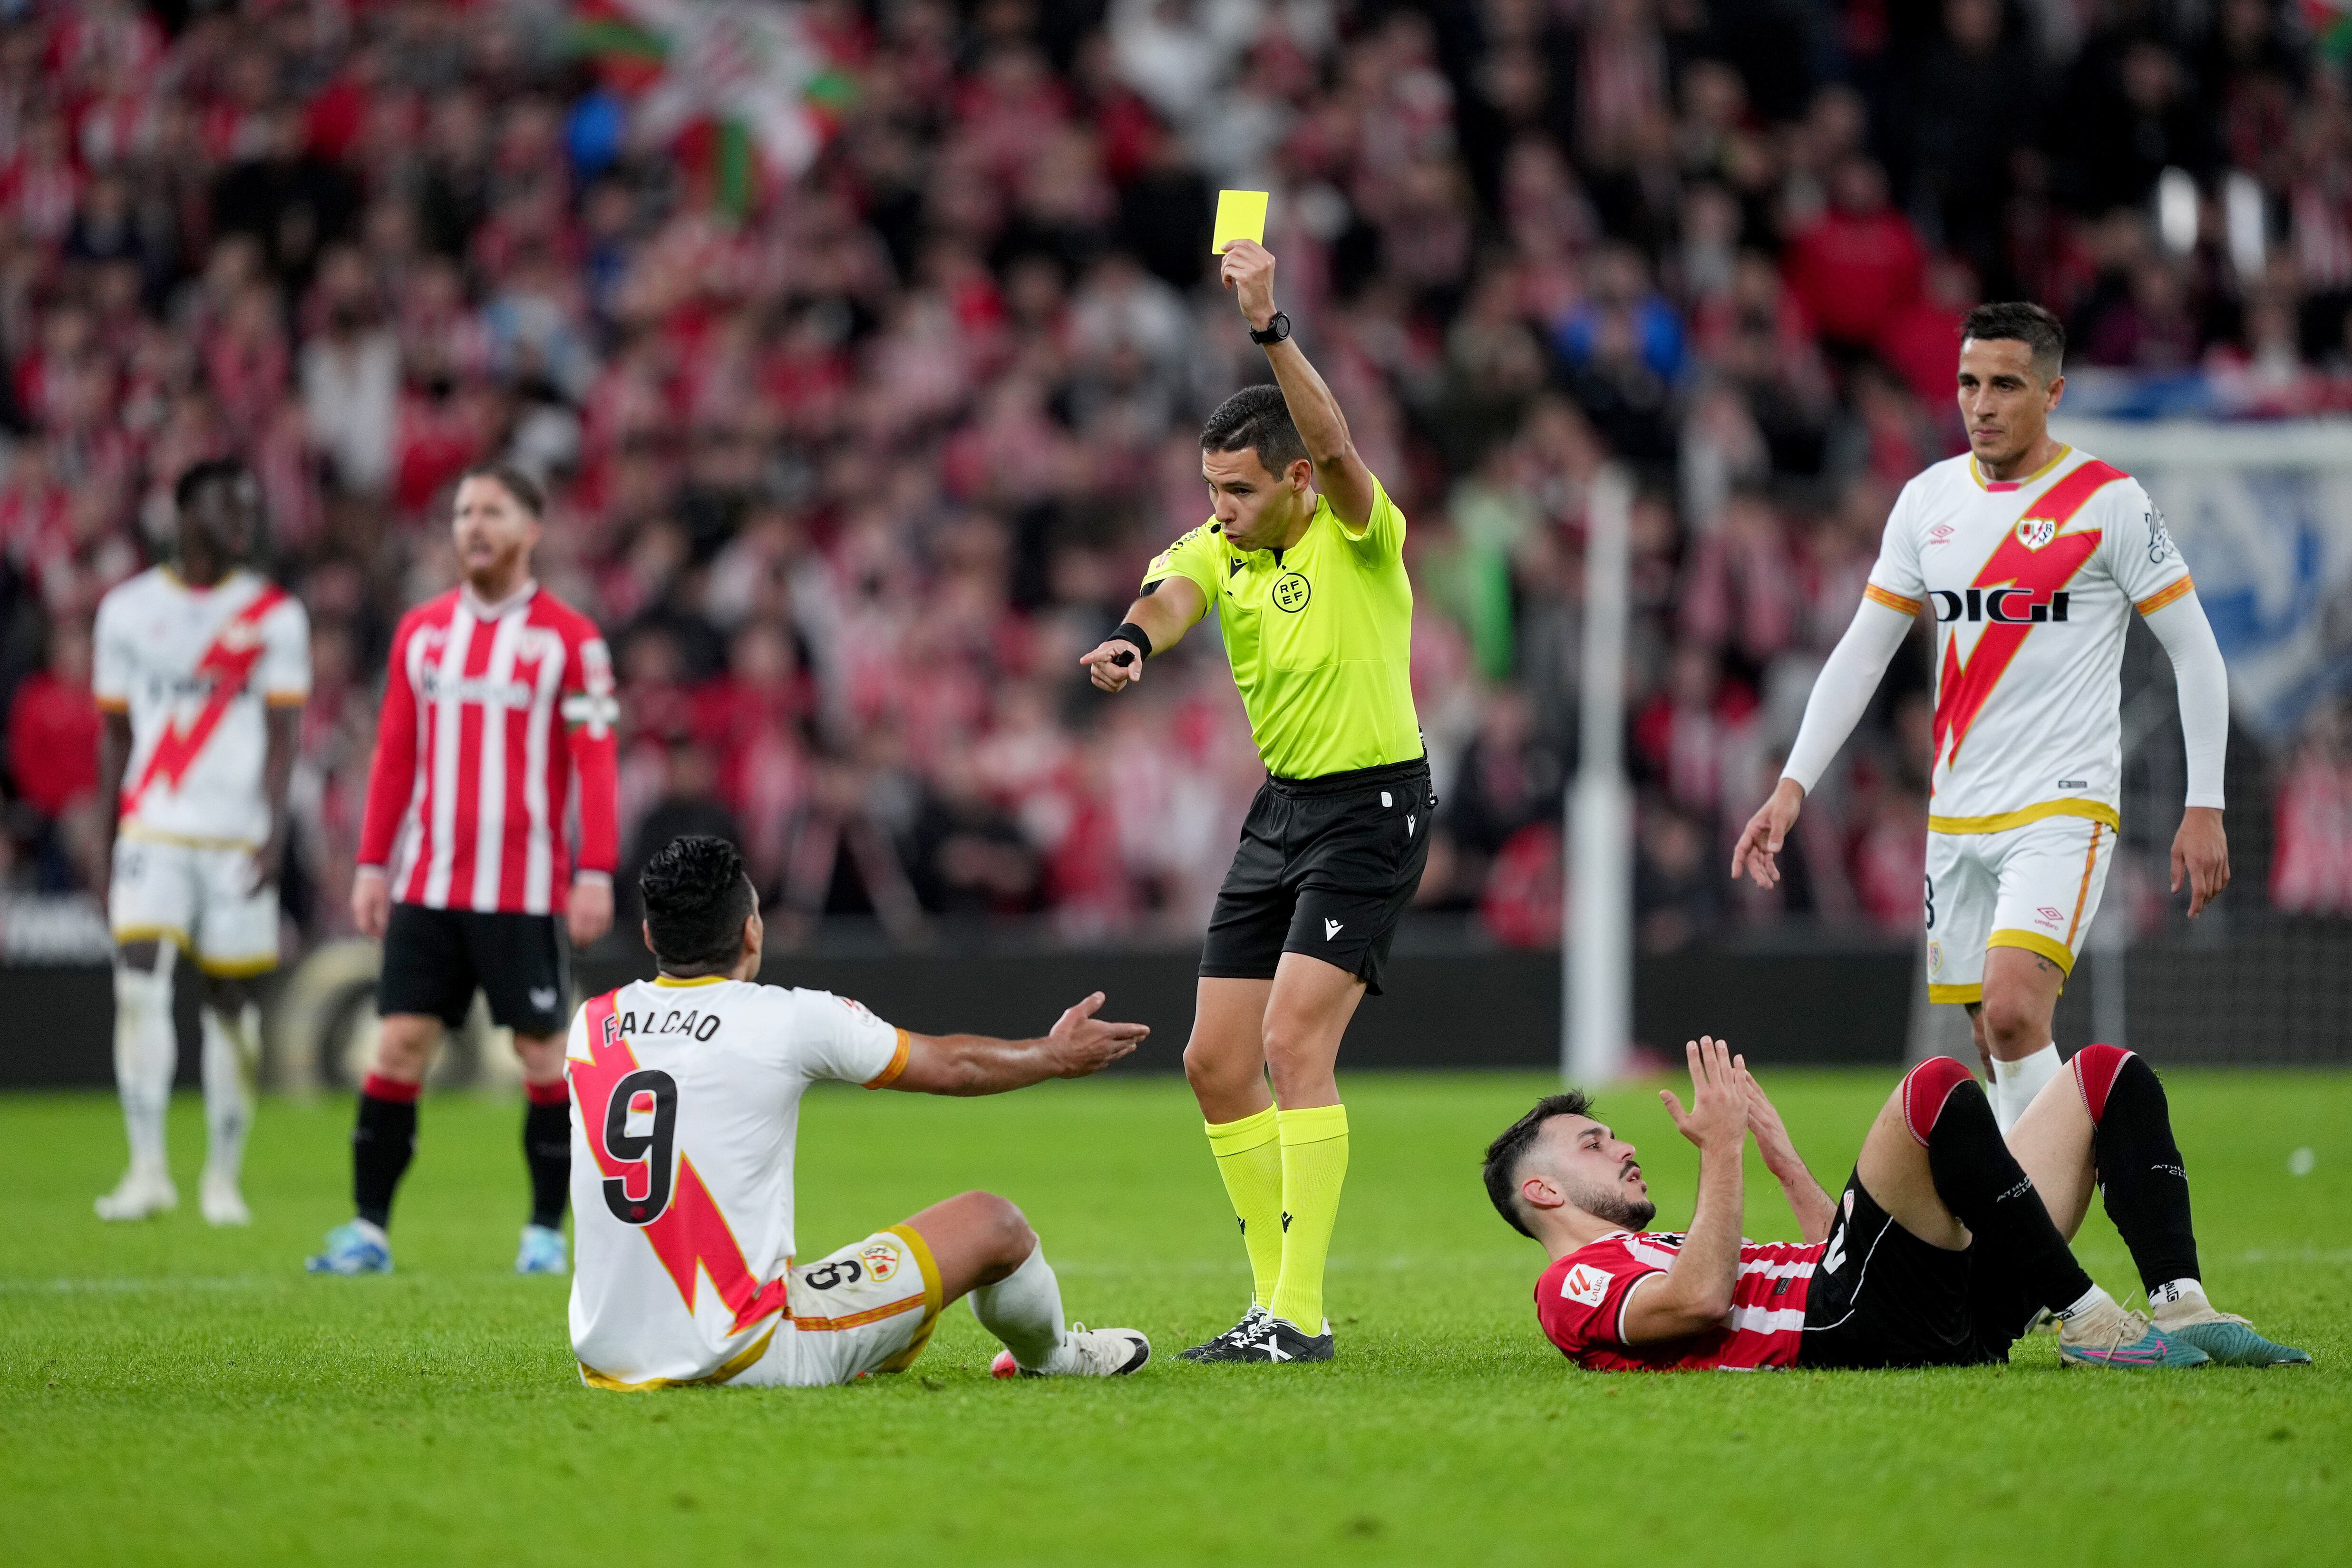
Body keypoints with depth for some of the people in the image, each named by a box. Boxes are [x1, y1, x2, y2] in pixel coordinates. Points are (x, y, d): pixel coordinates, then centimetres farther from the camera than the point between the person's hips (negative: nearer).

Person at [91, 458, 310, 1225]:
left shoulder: (275, 614, 3)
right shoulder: (127, 610, 7)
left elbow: (283, 729, -3)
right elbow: (117, 736, 12)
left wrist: (275, 828, -16)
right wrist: (108, 847, 11)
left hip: (236, 838, 0)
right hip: (153, 834, 0)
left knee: (231, 1001, 3)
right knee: (140, 981, -15)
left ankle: (224, 1177, 14)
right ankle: (148, 1169, -14)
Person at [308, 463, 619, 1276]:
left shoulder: (569, 638, -2)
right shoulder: (420, 631, 11)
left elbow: (595, 761, -4)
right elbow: (395, 754, 14)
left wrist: (596, 873, -11)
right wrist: (373, 863, 10)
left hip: (527, 890, -3)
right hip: (428, 886, 3)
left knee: (543, 1053, 0)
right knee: (399, 1042, -2)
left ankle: (545, 1232, 10)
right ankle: (368, 1231, 2)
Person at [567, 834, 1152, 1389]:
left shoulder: (592, 1024, 3)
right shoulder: (790, 1020, -9)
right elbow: (952, 1065, 9)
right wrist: (1056, 1054, 28)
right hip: (743, 1357, -5)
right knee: (992, 1223, 12)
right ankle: (1051, 1356, 42)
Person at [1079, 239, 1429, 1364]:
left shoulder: (1359, 533, -13)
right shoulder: (1217, 548, 2)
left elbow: (1333, 443, -34)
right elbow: (1176, 591, -21)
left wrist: (1268, 327, -45)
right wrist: (1136, 639, -45)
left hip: (1373, 804, -8)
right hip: (1280, 806, 8)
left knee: (1293, 1045, -19)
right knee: (1215, 1061, 5)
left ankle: (1300, 1315, -17)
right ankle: (1278, 1296, 16)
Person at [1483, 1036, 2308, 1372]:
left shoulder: (1669, 1255, 39)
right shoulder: (1576, 1286, 9)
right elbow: (1701, 1300, -13)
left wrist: (1780, 1155, 33)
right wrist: (1721, 1152, -6)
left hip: (1958, 1315, 10)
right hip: (1857, 1331, -10)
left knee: (2107, 1076, 6)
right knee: (1937, 1087, -31)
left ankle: (2183, 1308, -16)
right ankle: (2086, 1319, -26)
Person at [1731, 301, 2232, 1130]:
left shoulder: (2109, 501, -7)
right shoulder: (1929, 499, 8)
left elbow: (2196, 652, -3)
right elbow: (1861, 653, 11)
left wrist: (2204, 806, -7)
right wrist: (1793, 785, 3)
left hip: (2065, 809, -5)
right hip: (1956, 814, 5)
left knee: (2012, 1009, -24)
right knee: (1997, 1049, 6)